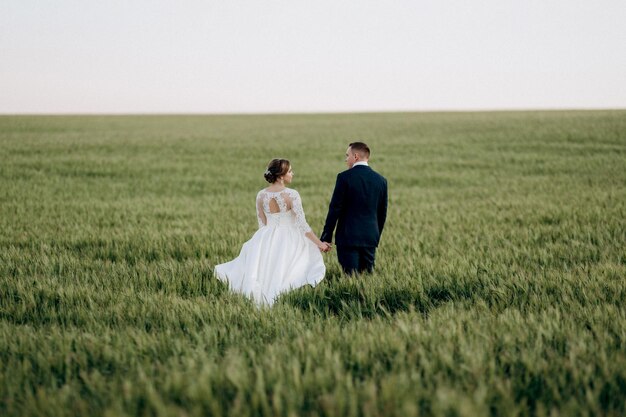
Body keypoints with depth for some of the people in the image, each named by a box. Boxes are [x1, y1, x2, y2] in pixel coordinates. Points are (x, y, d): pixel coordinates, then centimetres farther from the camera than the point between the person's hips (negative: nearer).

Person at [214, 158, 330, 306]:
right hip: (289, 241, -5)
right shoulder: (291, 194, -14)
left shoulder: (261, 195, 0)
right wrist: (319, 243, -8)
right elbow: (302, 224, -15)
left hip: (267, 240, 5)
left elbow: (262, 223, 9)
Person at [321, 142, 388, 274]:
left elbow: (335, 209, -8)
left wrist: (326, 237, -3)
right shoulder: (381, 180, 7)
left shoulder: (344, 177, -8)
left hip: (348, 236, -5)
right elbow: (382, 213, 12)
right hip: (371, 238, 5)